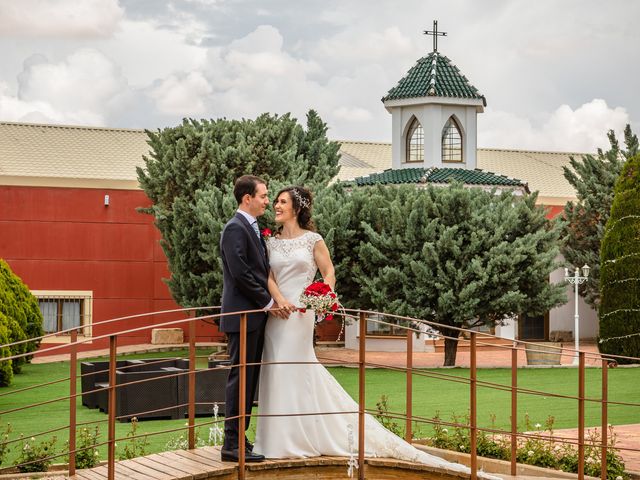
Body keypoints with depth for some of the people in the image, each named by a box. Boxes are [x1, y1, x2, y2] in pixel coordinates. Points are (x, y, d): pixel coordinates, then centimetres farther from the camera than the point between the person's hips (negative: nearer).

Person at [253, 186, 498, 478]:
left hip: (300, 313, -4)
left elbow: (329, 273, 3)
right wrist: (280, 299, -16)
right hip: (276, 312, 4)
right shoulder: (271, 242, 11)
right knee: (276, 373, 4)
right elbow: (268, 277, 2)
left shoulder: (312, 239, 1)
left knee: (293, 373, -4)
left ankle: (293, 439, 3)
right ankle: (279, 437, 11)